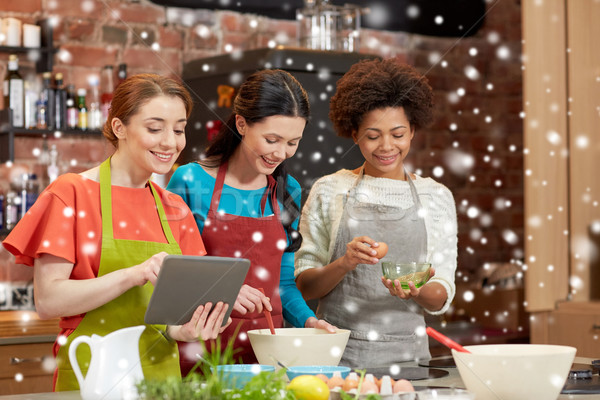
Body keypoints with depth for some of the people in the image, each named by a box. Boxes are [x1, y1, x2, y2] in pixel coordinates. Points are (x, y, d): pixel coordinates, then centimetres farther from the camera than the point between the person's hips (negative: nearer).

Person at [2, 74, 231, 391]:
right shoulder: (72, 193, -6)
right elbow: (47, 301, -13)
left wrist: (183, 329, -13)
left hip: (162, 374, 5)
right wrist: (133, 275, -23)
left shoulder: (174, 209, 10)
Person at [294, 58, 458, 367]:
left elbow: (441, 300, 9)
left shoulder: (436, 196, 10)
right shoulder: (328, 191, 7)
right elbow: (304, 286, 6)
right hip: (337, 352, -1)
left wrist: (418, 291, -12)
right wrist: (345, 263, -12)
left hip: (406, 354, 1)